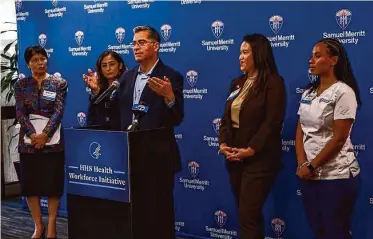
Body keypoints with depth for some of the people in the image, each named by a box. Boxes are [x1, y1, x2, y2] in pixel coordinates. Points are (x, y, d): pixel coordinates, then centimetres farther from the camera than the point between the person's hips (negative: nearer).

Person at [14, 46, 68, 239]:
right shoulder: (21, 84, 8)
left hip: (52, 140, -1)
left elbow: (59, 111, -5)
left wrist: (45, 134, -15)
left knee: (53, 183, 0)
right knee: (30, 184, 3)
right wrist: (33, 134, -14)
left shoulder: (59, 83, 4)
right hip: (29, 140, 2)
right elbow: (20, 112, -1)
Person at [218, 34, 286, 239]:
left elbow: (272, 122, -15)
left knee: (248, 215, -7)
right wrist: (223, 143, -4)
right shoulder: (237, 83, 14)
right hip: (235, 158, 7)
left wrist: (250, 150, -20)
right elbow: (226, 118, 13)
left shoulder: (273, 82, -8)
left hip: (259, 159, -7)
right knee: (246, 214, 13)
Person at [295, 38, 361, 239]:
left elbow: (338, 139, -16)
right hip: (309, 175, 7)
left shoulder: (343, 92, -11)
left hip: (336, 176, -6)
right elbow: (300, 131, 8)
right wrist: (302, 164, -6)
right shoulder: (308, 93, 10)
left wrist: (312, 166, -13)